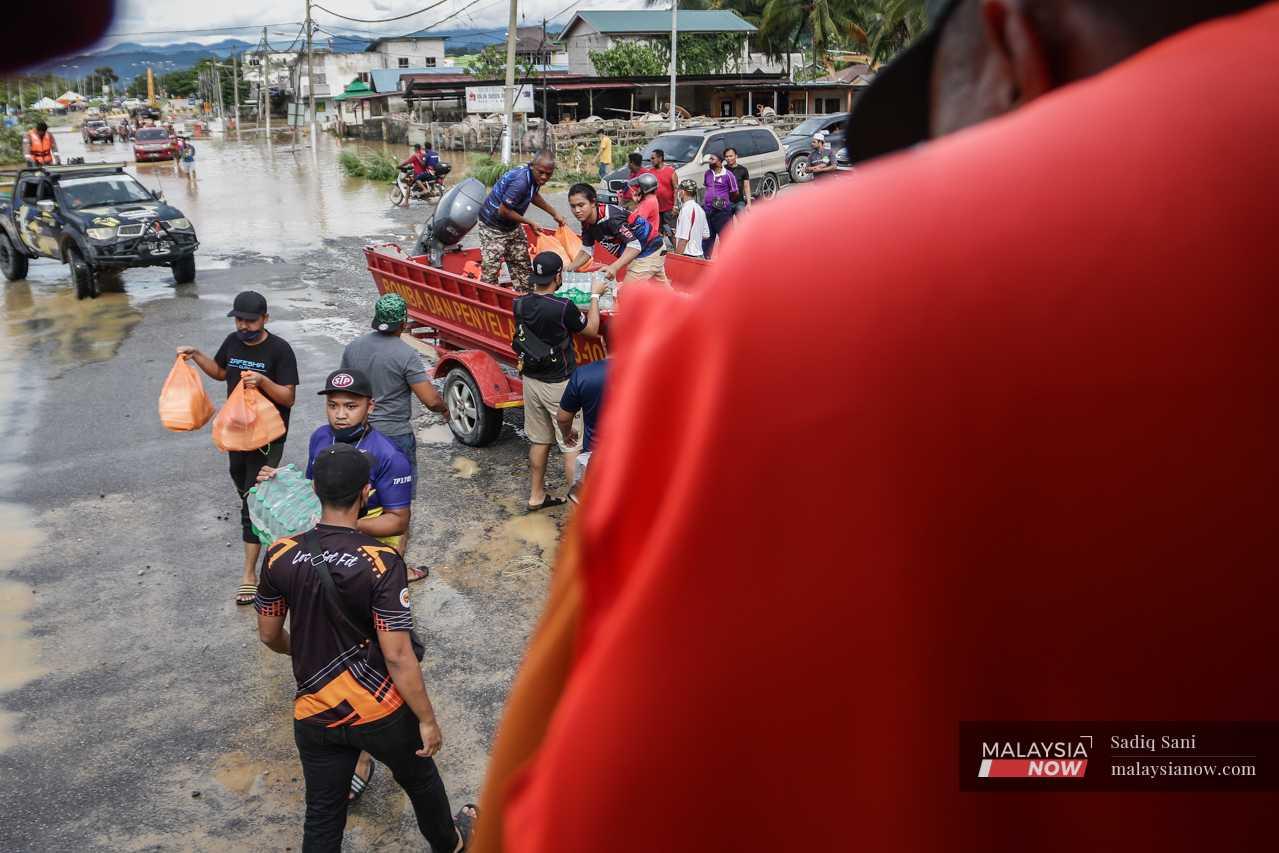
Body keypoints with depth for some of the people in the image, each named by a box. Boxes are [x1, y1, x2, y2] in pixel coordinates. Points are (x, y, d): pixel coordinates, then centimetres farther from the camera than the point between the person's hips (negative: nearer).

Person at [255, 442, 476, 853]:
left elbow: (269, 636, 4)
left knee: (323, 814, 17)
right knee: (419, 778, 26)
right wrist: (428, 720, -11)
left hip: (314, 715, 3)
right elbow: (398, 657, -23)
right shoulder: (381, 562, -24)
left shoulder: (279, 556, -11)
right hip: (381, 711, -2)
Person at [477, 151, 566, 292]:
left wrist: (555, 214, 12)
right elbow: (503, 211, -27)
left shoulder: (533, 175, -7)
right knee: (491, 270, -7)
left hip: (512, 226, 9)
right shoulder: (521, 182, -34)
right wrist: (529, 222, -17)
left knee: (521, 265, 13)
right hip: (493, 227, -9)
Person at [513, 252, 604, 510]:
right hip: (559, 384, -6)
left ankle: (537, 496, 29)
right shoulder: (564, 308, -22)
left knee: (539, 441, 19)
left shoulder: (521, 304, -4)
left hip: (531, 381, 7)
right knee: (572, 445, 2)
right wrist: (595, 295, 5)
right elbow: (592, 329, -5)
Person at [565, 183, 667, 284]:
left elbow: (635, 245, -32)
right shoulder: (586, 222, -4)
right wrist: (570, 269, -8)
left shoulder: (609, 217, -32)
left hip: (647, 253, -9)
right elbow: (587, 250, 6)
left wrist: (614, 267, -42)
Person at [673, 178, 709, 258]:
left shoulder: (686, 209, -14)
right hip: (698, 253, 9)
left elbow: (684, 239, -18)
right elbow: (706, 235, 17)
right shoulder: (699, 209, 13)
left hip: (688, 254, -9)